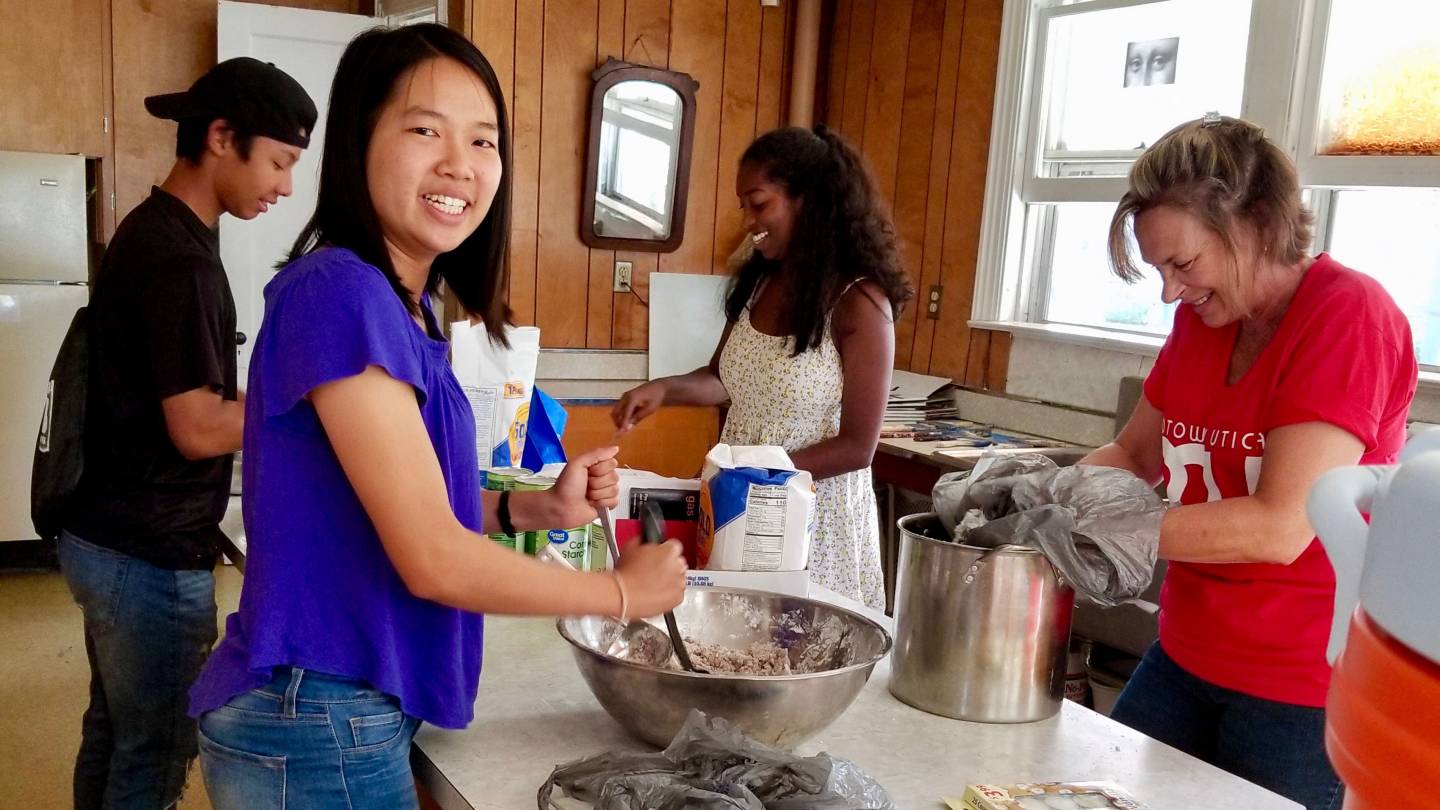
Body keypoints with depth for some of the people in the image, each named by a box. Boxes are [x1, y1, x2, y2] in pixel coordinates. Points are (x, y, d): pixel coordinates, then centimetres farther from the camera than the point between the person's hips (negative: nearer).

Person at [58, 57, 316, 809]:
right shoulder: (177, 256, -21)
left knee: (111, 734, 20)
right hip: (151, 557, -9)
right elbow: (198, 429, -22)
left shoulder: (149, 231, 9)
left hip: (106, 538, 9)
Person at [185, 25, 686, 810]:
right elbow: (435, 560, -25)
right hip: (316, 726, -8)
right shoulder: (341, 293, -23)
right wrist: (620, 590, -12)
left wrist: (538, 508, -3)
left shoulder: (401, 305, 4)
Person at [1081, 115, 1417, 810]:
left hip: (1303, 691, -6)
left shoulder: (1347, 315, -18)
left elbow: (1281, 528, -25)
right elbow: (1133, 456, 12)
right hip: (1186, 659, 7)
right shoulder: (1199, 319, 4)